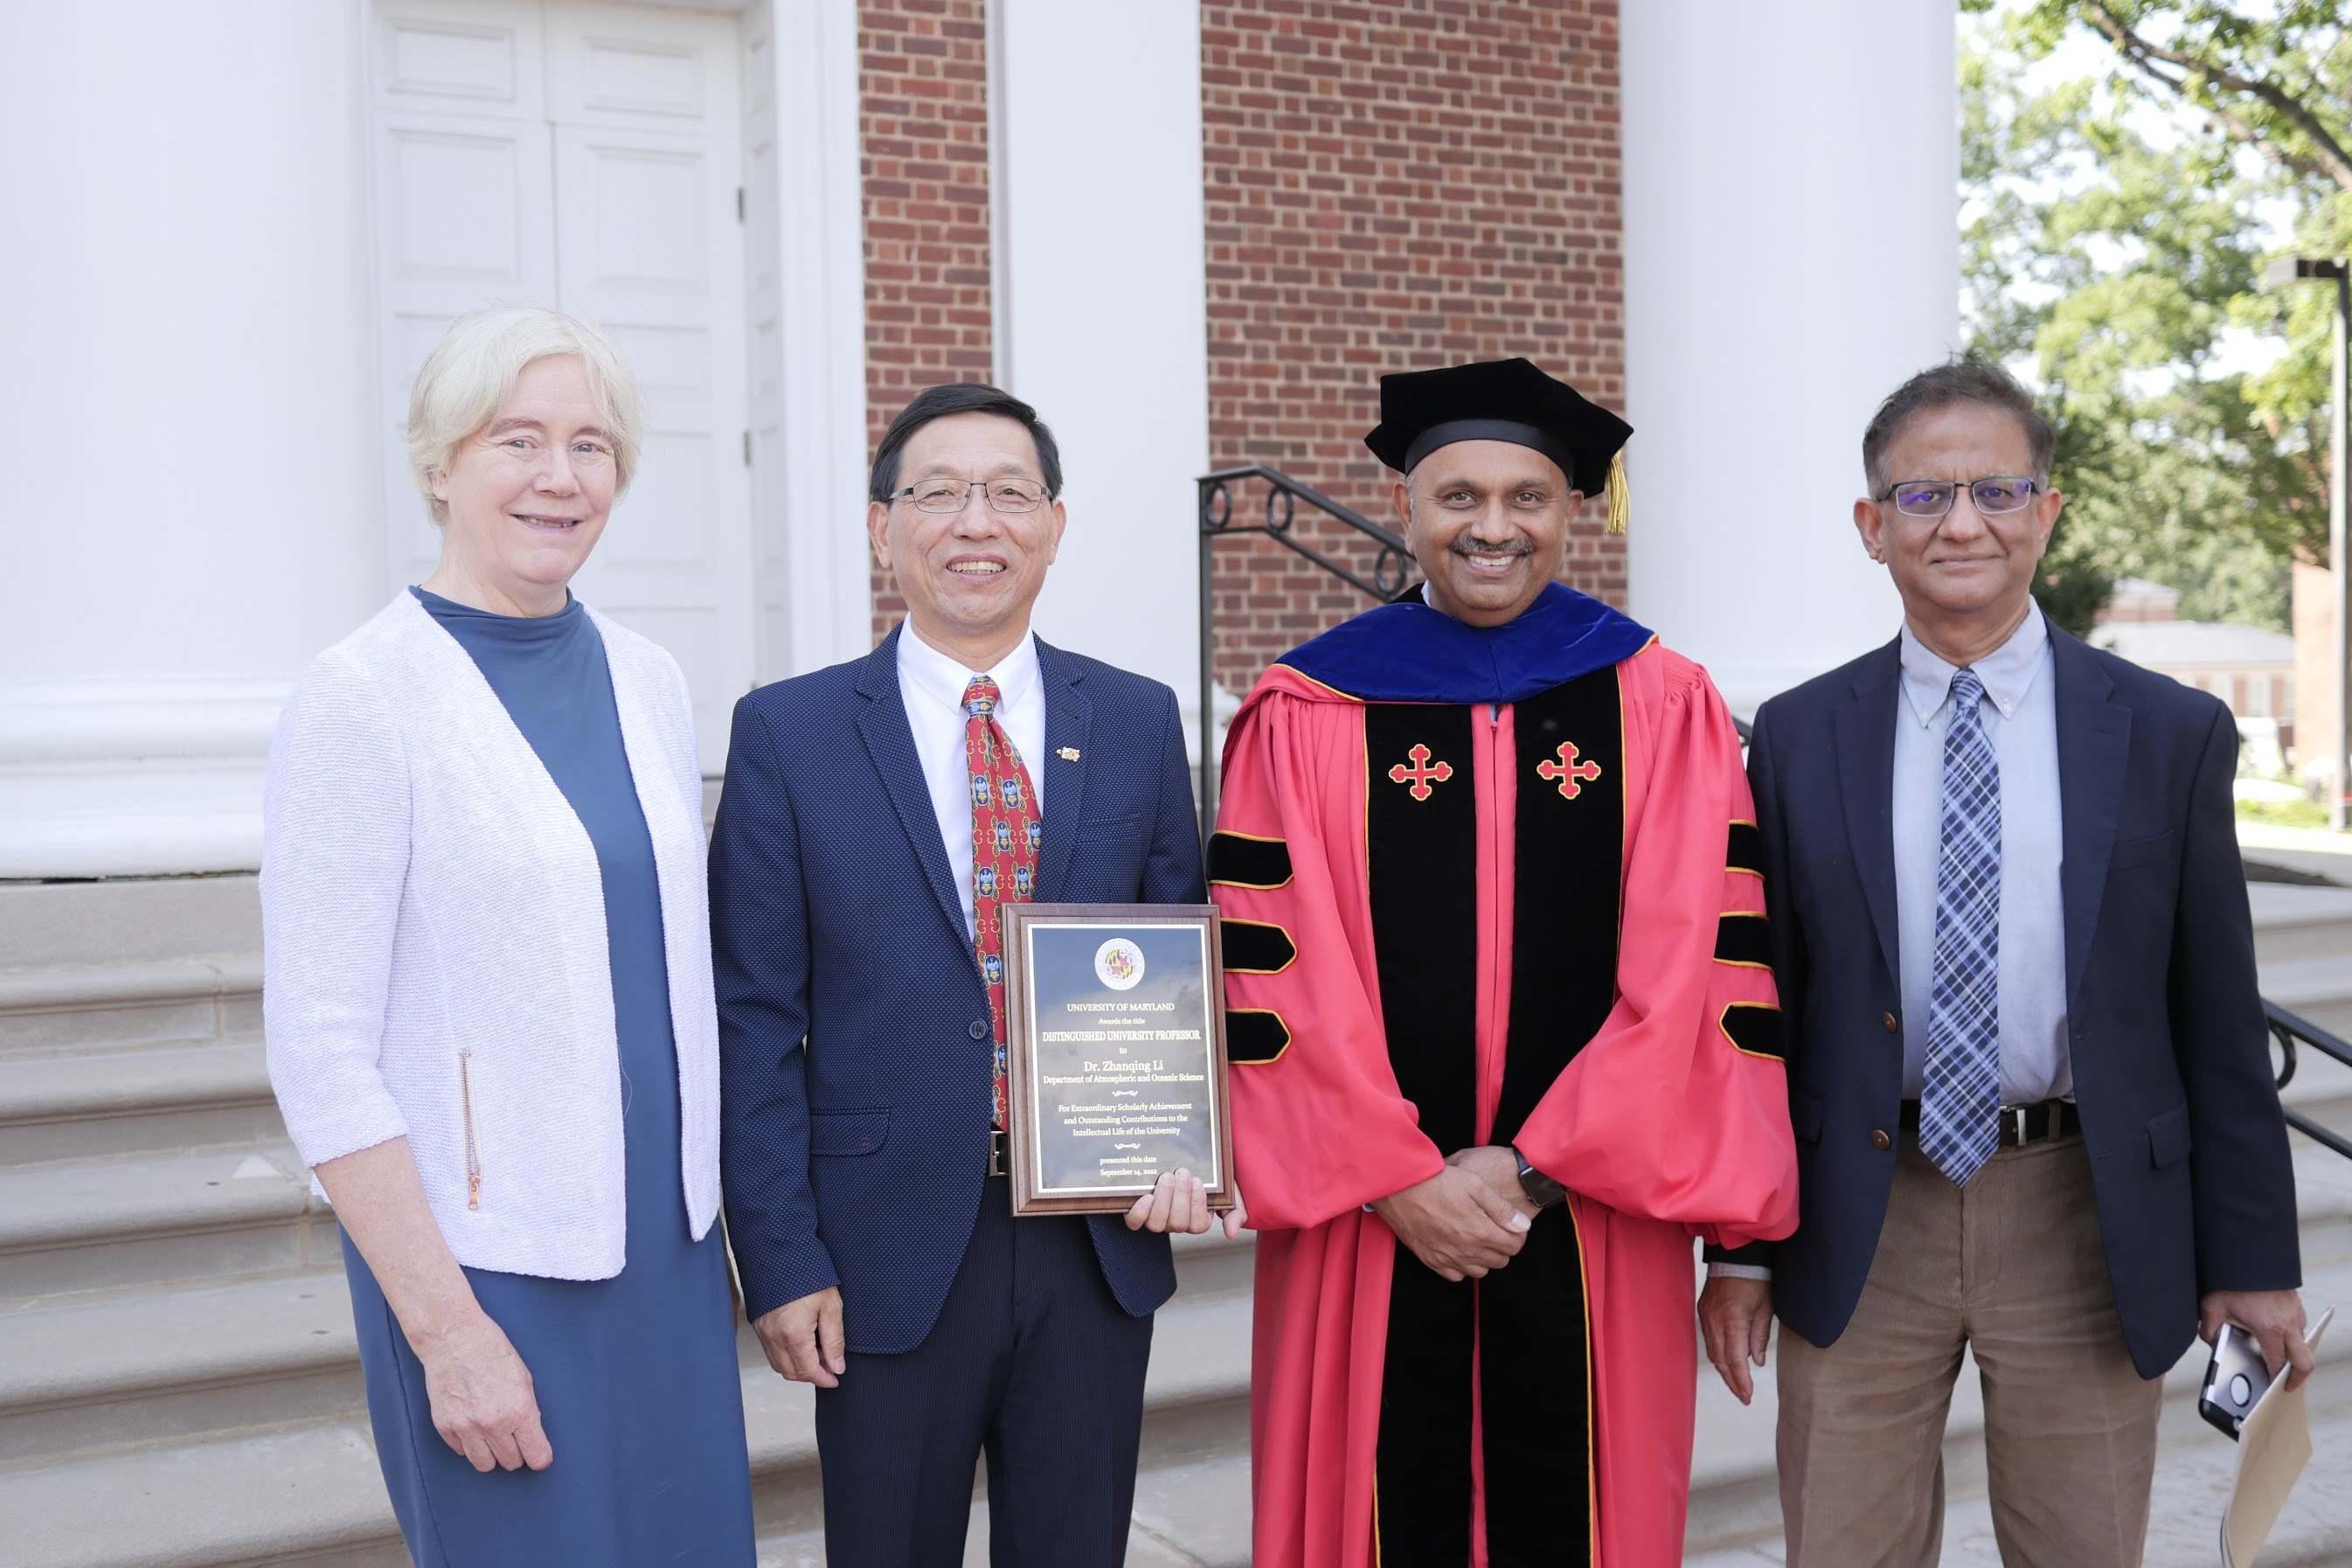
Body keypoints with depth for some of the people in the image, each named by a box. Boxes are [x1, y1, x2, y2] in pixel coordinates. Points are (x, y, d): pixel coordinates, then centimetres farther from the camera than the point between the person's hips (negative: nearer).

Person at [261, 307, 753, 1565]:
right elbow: (319, 1051, -13)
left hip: (667, 1245, 6)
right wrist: (445, 1329, -15)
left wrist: (716, 1220, 11)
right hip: (490, 1263, -5)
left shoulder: (646, 681, 6)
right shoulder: (361, 696, -11)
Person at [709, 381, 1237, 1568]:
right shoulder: (789, 734, -3)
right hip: (890, 1248, -2)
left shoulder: (1137, 722, 4)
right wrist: (780, 1259, -8)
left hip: (1100, 1243, 2)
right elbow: (755, 1017, -3)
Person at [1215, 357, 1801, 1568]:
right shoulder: (1305, 717, 2)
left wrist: (1529, 1169, -9)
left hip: (1591, 1220, 1)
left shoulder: (1662, 710, 3)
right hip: (1367, 1225, 0)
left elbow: (1688, 976, -3)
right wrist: (1400, 1178, -10)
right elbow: (1276, 974, -3)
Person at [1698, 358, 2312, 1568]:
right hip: (1859, 1228, 0)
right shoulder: (1800, 739, 1)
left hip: (2090, 1225, 0)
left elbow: (2218, 1019, 2)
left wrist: (2250, 1259, 2)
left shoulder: (2170, 734, 0)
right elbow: (1761, 1005, 3)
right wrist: (1741, 1248, 2)